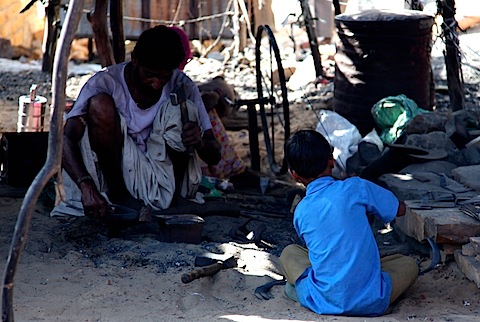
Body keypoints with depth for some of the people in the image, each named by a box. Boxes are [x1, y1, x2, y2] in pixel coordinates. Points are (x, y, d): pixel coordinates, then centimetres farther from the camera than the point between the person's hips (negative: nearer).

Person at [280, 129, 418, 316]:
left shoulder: (300, 213, 4)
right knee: (409, 264, 27)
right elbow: (400, 209, 11)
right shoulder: (356, 187, -4)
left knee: (289, 253, 27)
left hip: (323, 303, 2)